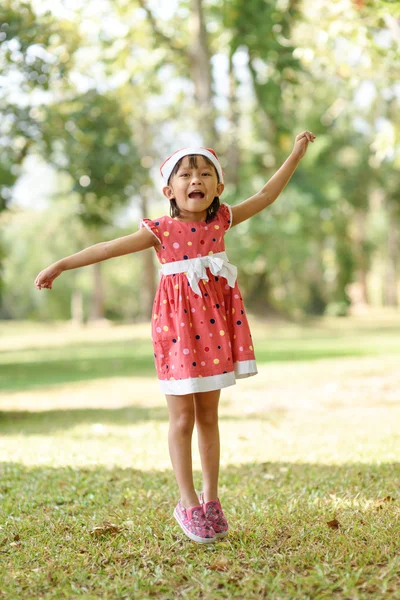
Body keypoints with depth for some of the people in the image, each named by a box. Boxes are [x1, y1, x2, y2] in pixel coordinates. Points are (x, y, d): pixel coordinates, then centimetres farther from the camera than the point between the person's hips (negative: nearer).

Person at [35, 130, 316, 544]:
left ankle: (211, 497, 21)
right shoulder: (163, 230, -8)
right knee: (182, 419, 2)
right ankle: (188, 502, 11)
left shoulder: (221, 220, 3)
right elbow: (111, 248, -10)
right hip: (178, 325, -4)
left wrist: (296, 154, 11)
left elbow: (265, 196, 10)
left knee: (208, 416, 12)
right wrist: (61, 265, -12)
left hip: (215, 324, 4)